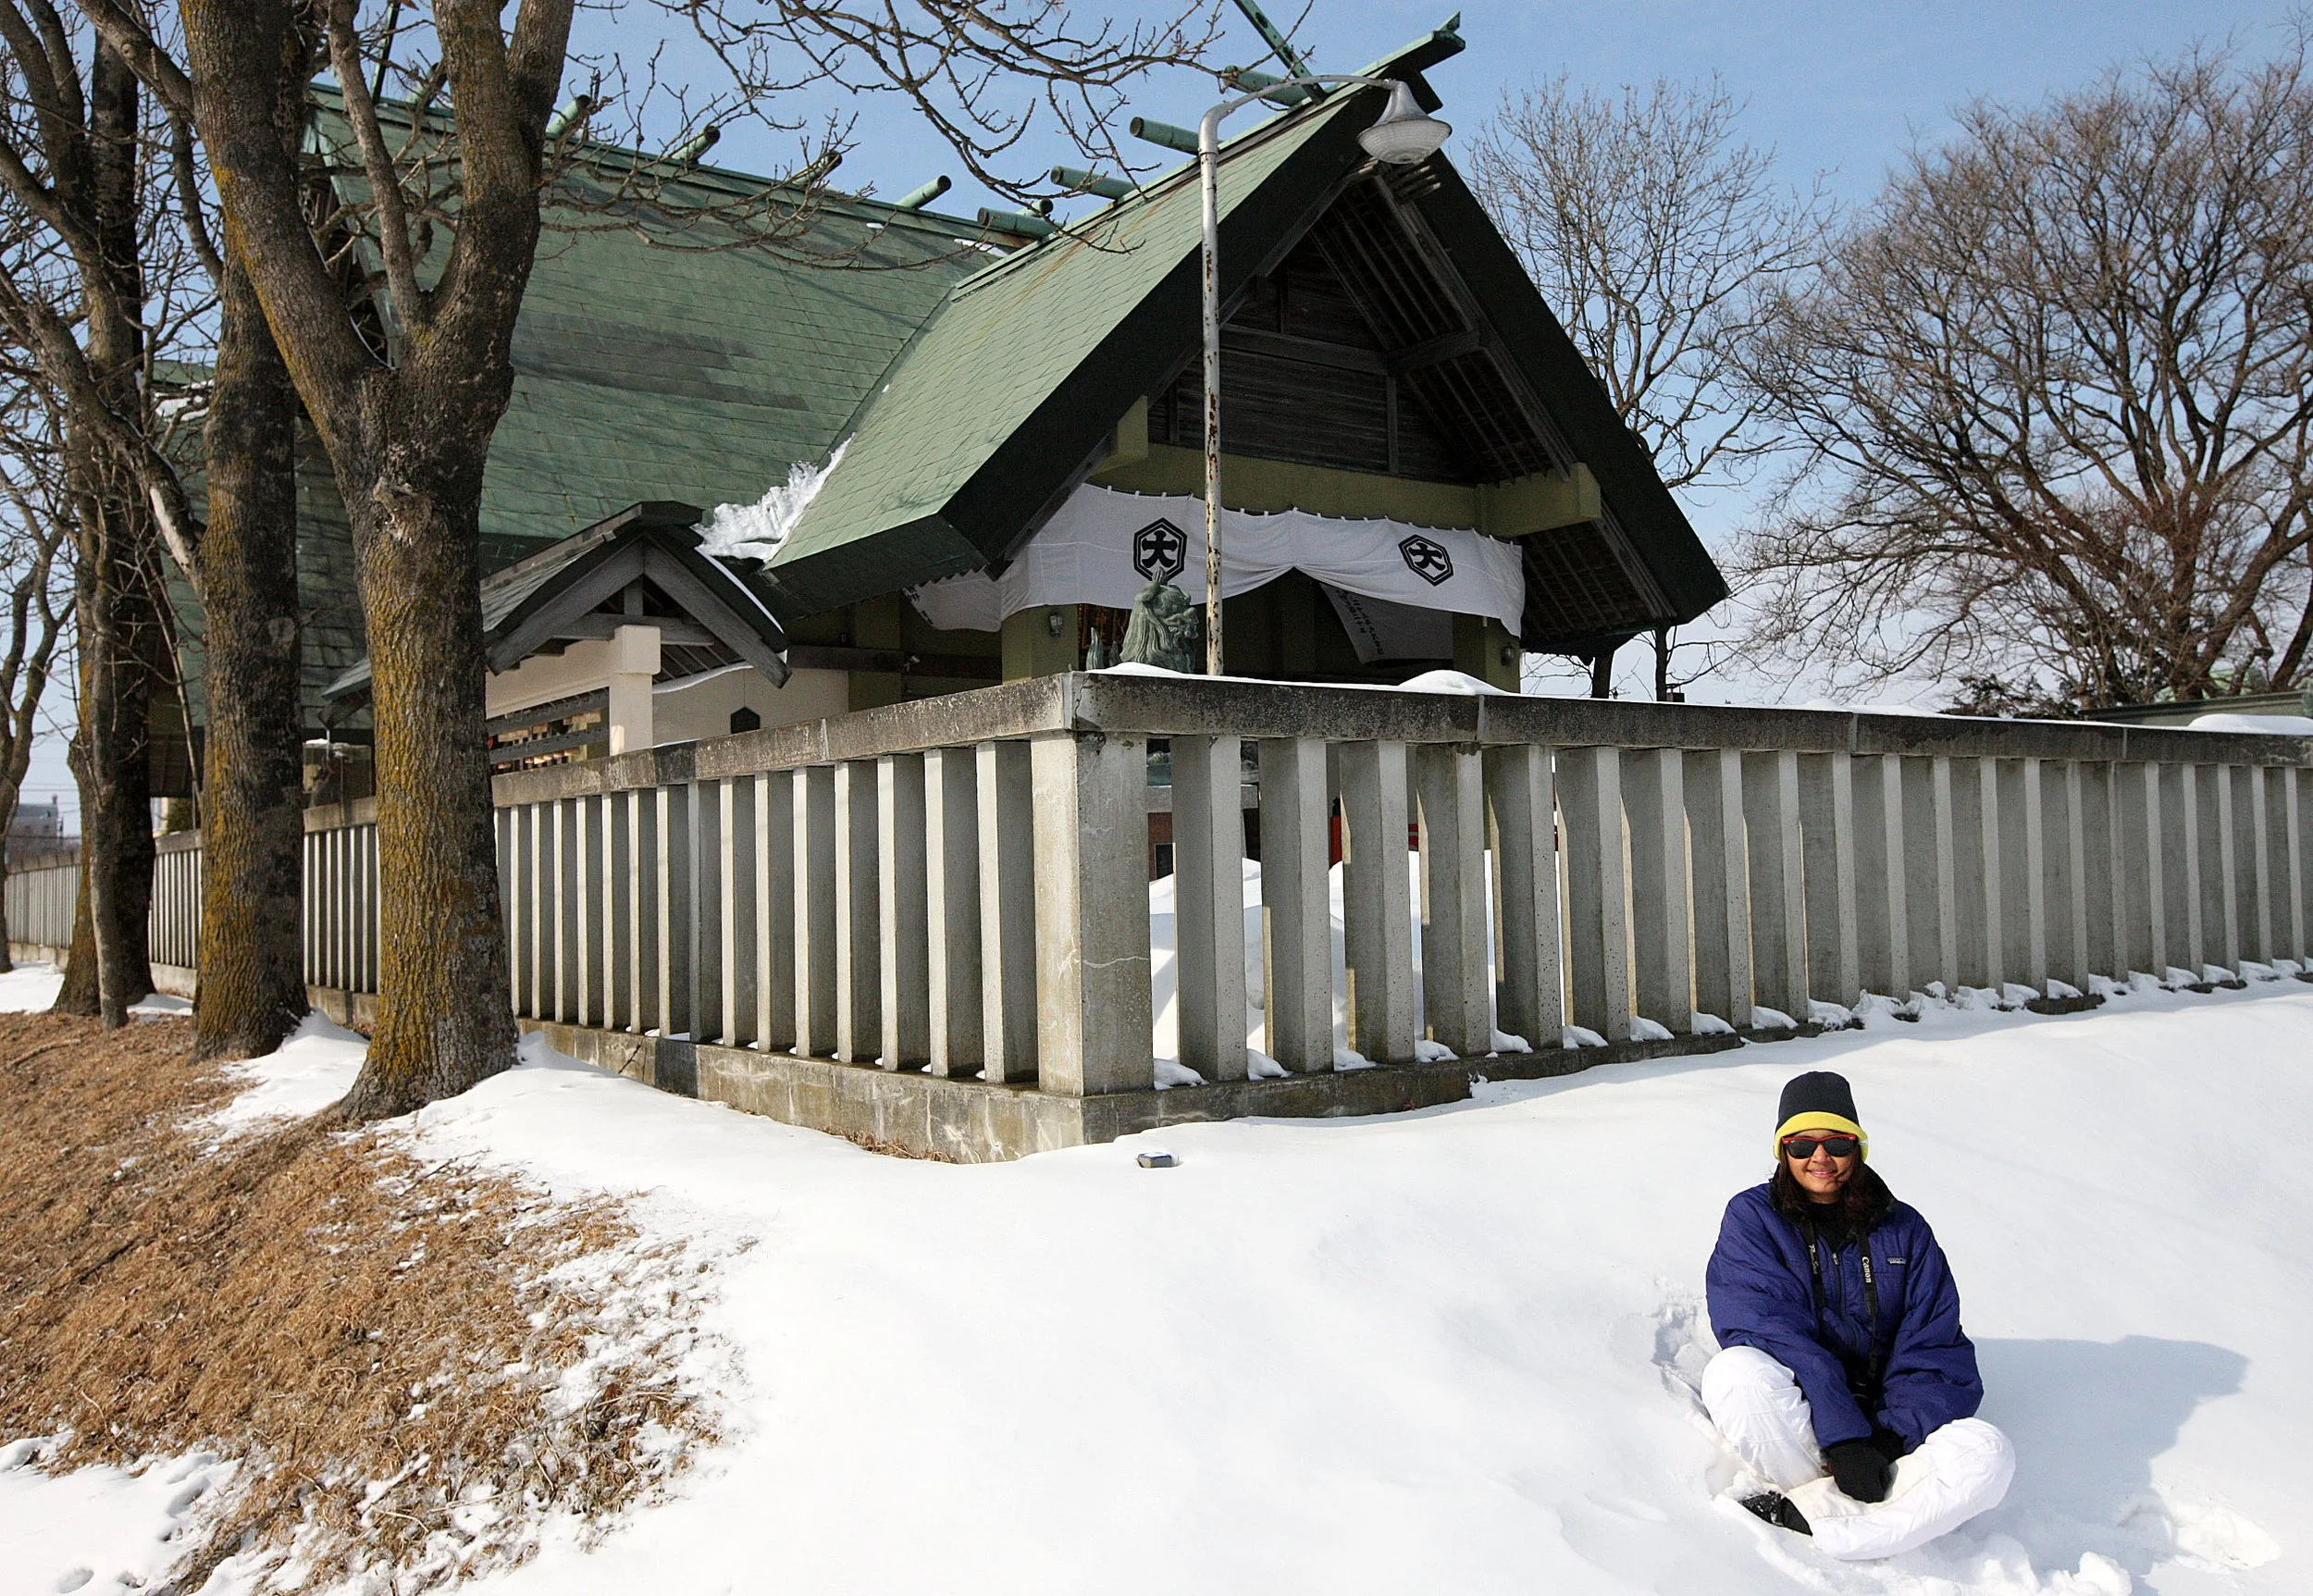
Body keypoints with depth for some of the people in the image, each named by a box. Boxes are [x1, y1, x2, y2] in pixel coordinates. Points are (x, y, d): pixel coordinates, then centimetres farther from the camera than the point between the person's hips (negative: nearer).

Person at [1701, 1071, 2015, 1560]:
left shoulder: (1903, 1229, 9)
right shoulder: (1752, 1218, 1)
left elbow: (1934, 1349, 2)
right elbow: (1771, 1332, -12)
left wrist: (1892, 1436, -16)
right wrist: (1842, 1437, -23)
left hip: (1884, 1431, 3)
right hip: (1793, 1424, -2)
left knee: (1987, 1454, -27)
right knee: (1736, 1370, -35)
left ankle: (1803, 1515, -28)